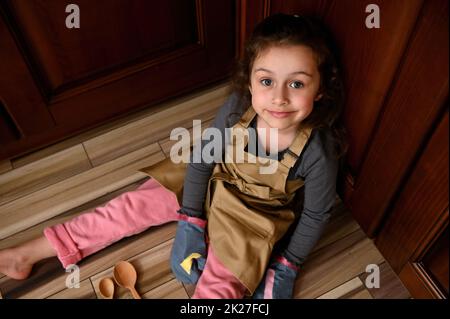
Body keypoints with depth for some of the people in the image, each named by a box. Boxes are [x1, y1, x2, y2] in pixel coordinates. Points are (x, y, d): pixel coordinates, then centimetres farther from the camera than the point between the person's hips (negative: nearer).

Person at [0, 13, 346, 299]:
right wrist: (191, 220, -10)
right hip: (212, 185, 3)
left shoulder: (319, 151, -30)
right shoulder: (236, 109, -25)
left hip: (255, 222, -2)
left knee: (218, 287, -18)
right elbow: (201, 158, -11)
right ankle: (29, 253, 10)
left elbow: (316, 214, -13)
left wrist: (287, 267, -7)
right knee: (135, 205, -2)